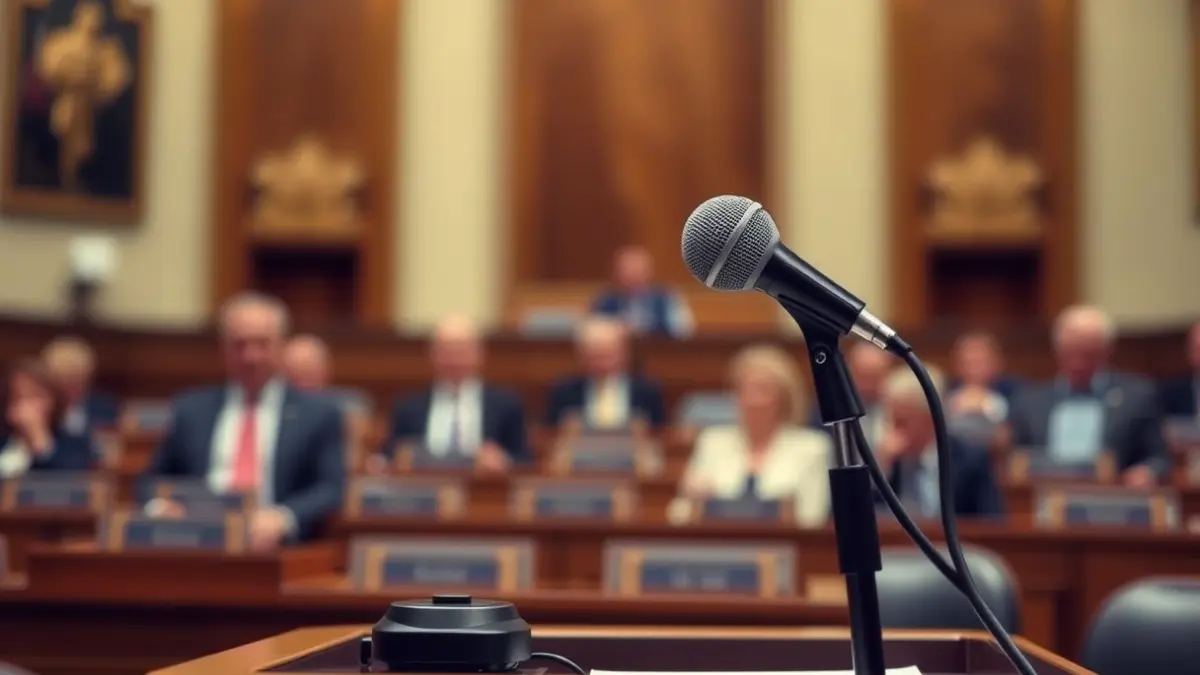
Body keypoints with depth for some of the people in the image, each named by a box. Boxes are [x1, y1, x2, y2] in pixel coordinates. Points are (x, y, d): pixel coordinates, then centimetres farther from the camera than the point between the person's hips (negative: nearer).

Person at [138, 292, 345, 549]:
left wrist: (283, 518, -17)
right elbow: (153, 480, 23)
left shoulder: (319, 414, 12)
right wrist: (158, 506, -2)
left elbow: (330, 489, 3)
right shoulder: (190, 410, 20)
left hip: (275, 550, 0)